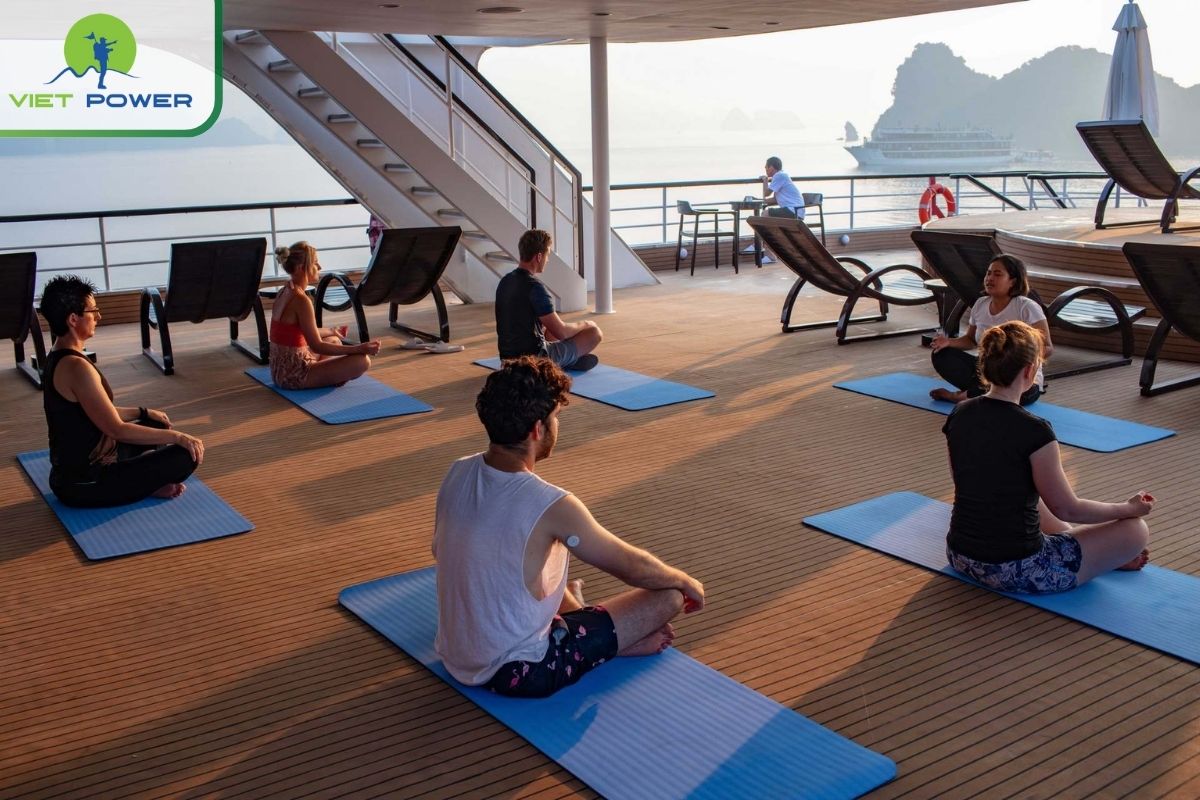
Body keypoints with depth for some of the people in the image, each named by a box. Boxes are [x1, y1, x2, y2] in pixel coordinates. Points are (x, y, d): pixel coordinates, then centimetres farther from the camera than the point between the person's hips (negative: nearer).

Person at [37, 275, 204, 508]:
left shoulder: (59, 358, 7)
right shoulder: (76, 367, -25)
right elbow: (117, 429, -25)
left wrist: (144, 412, 22)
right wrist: (177, 436, -20)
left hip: (72, 469, 10)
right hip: (85, 485, -10)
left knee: (156, 425, 25)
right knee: (187, 455, -13)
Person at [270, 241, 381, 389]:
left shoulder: (284, 292, 8)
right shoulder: (301, 300, -21)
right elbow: (317, 346, -21)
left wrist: (332, 331, 37)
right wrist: (359, 349, -20)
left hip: (280, 369, 10)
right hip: (294, 376, -10)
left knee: (334, 340, 33)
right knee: (362, 361, -17)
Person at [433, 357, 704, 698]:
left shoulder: (457, 473, -6)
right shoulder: (550, 506, -26)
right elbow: (632, 567, -12)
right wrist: (687, 582, 10)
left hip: (455, 657, 7)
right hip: (518, 673, -7)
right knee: (669, 594, -1)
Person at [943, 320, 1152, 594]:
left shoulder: (959, 415, -2)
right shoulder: (1034, 431, -21)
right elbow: (1067, 510, -9)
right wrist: (1128, 508, 9)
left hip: (960, 558, 7)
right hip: (1015, 572, -7)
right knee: (1136, 529, 8)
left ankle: (1107, 556, 44)